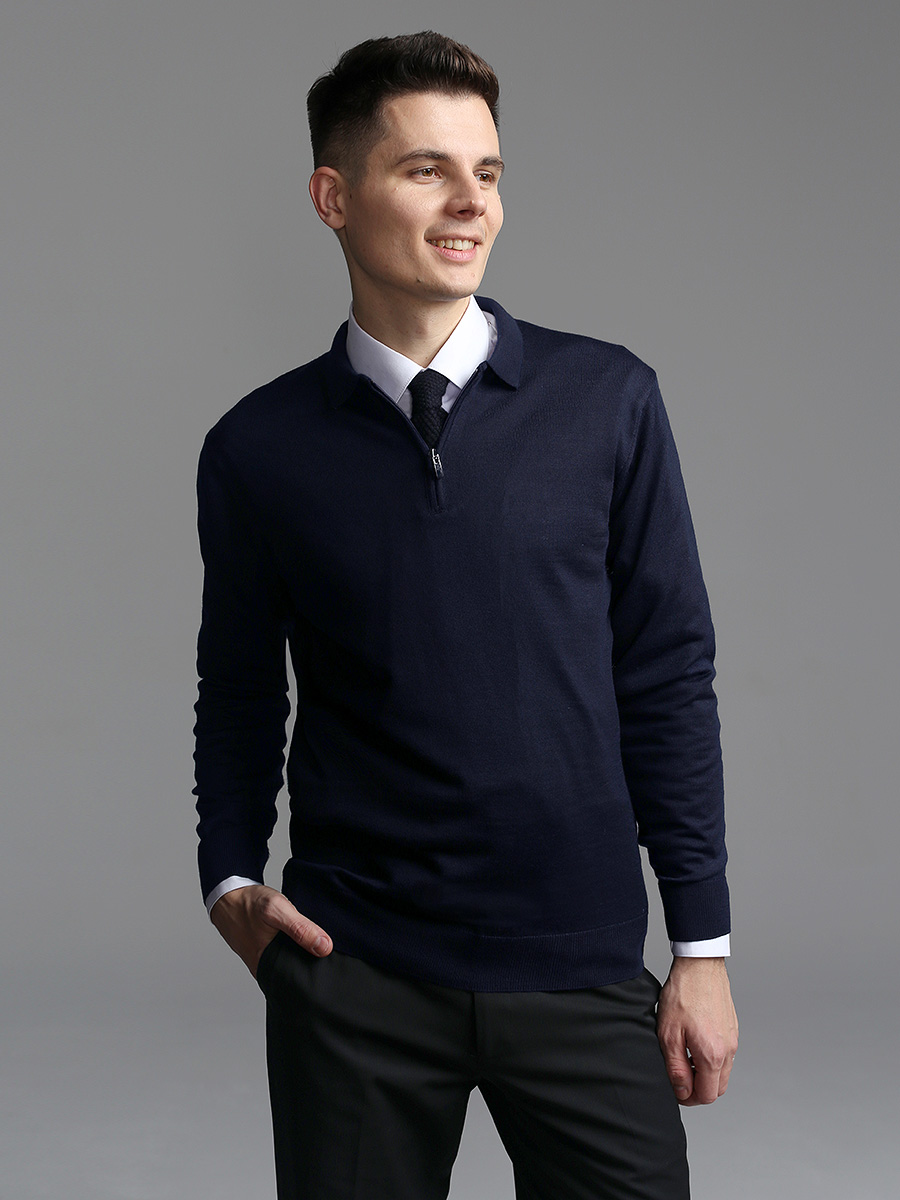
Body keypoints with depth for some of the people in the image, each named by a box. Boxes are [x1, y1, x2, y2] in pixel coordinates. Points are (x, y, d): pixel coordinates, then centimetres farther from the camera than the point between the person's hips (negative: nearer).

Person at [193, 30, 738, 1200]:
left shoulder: (607, 401, -1)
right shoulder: (256, 447, 0)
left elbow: (668, 677, 0)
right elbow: (239, 695, 10)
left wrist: (702, 945, -1)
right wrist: (232, 883, -5)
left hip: (583, 969, 0)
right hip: (353, 974, 0)